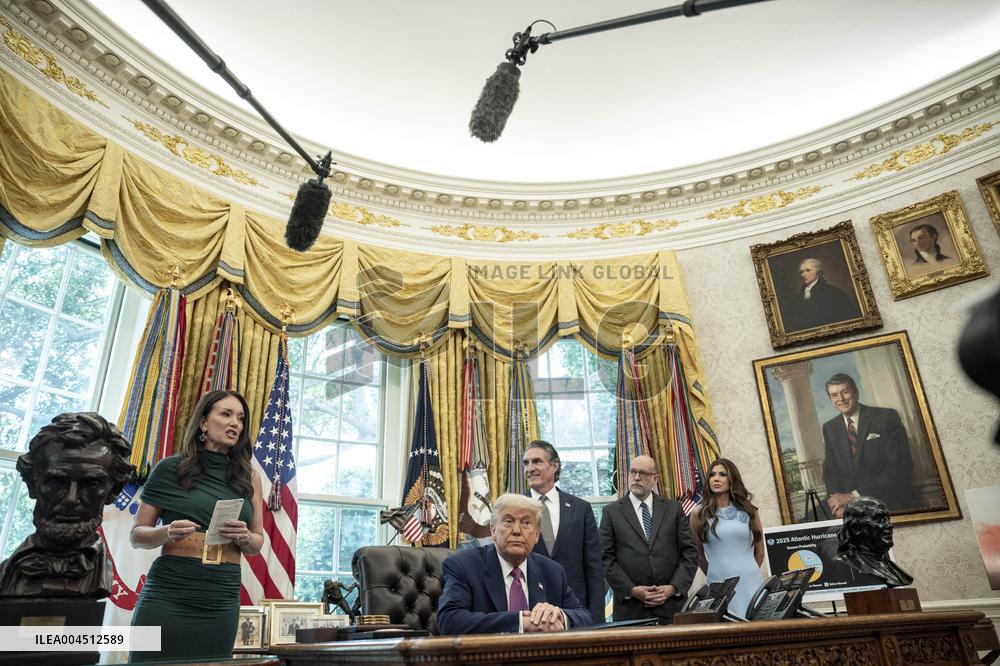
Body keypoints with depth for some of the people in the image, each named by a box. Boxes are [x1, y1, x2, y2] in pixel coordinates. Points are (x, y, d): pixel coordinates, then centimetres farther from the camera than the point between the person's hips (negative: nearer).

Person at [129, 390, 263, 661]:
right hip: (167, 595, -2)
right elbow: (137, 534, 4)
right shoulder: (171, 467, 1)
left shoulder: (249, 478, 8)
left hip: (222, 602, 3)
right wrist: (167, 532, -17)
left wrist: (244, 538, -10)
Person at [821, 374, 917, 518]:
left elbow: (899, 467, -9)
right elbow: (830, 470, 11)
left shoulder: (887, 417, -2)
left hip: (893, 505, -2)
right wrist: (839, 500, -10)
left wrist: (854, 495, -14)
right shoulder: (829, 428, 11)